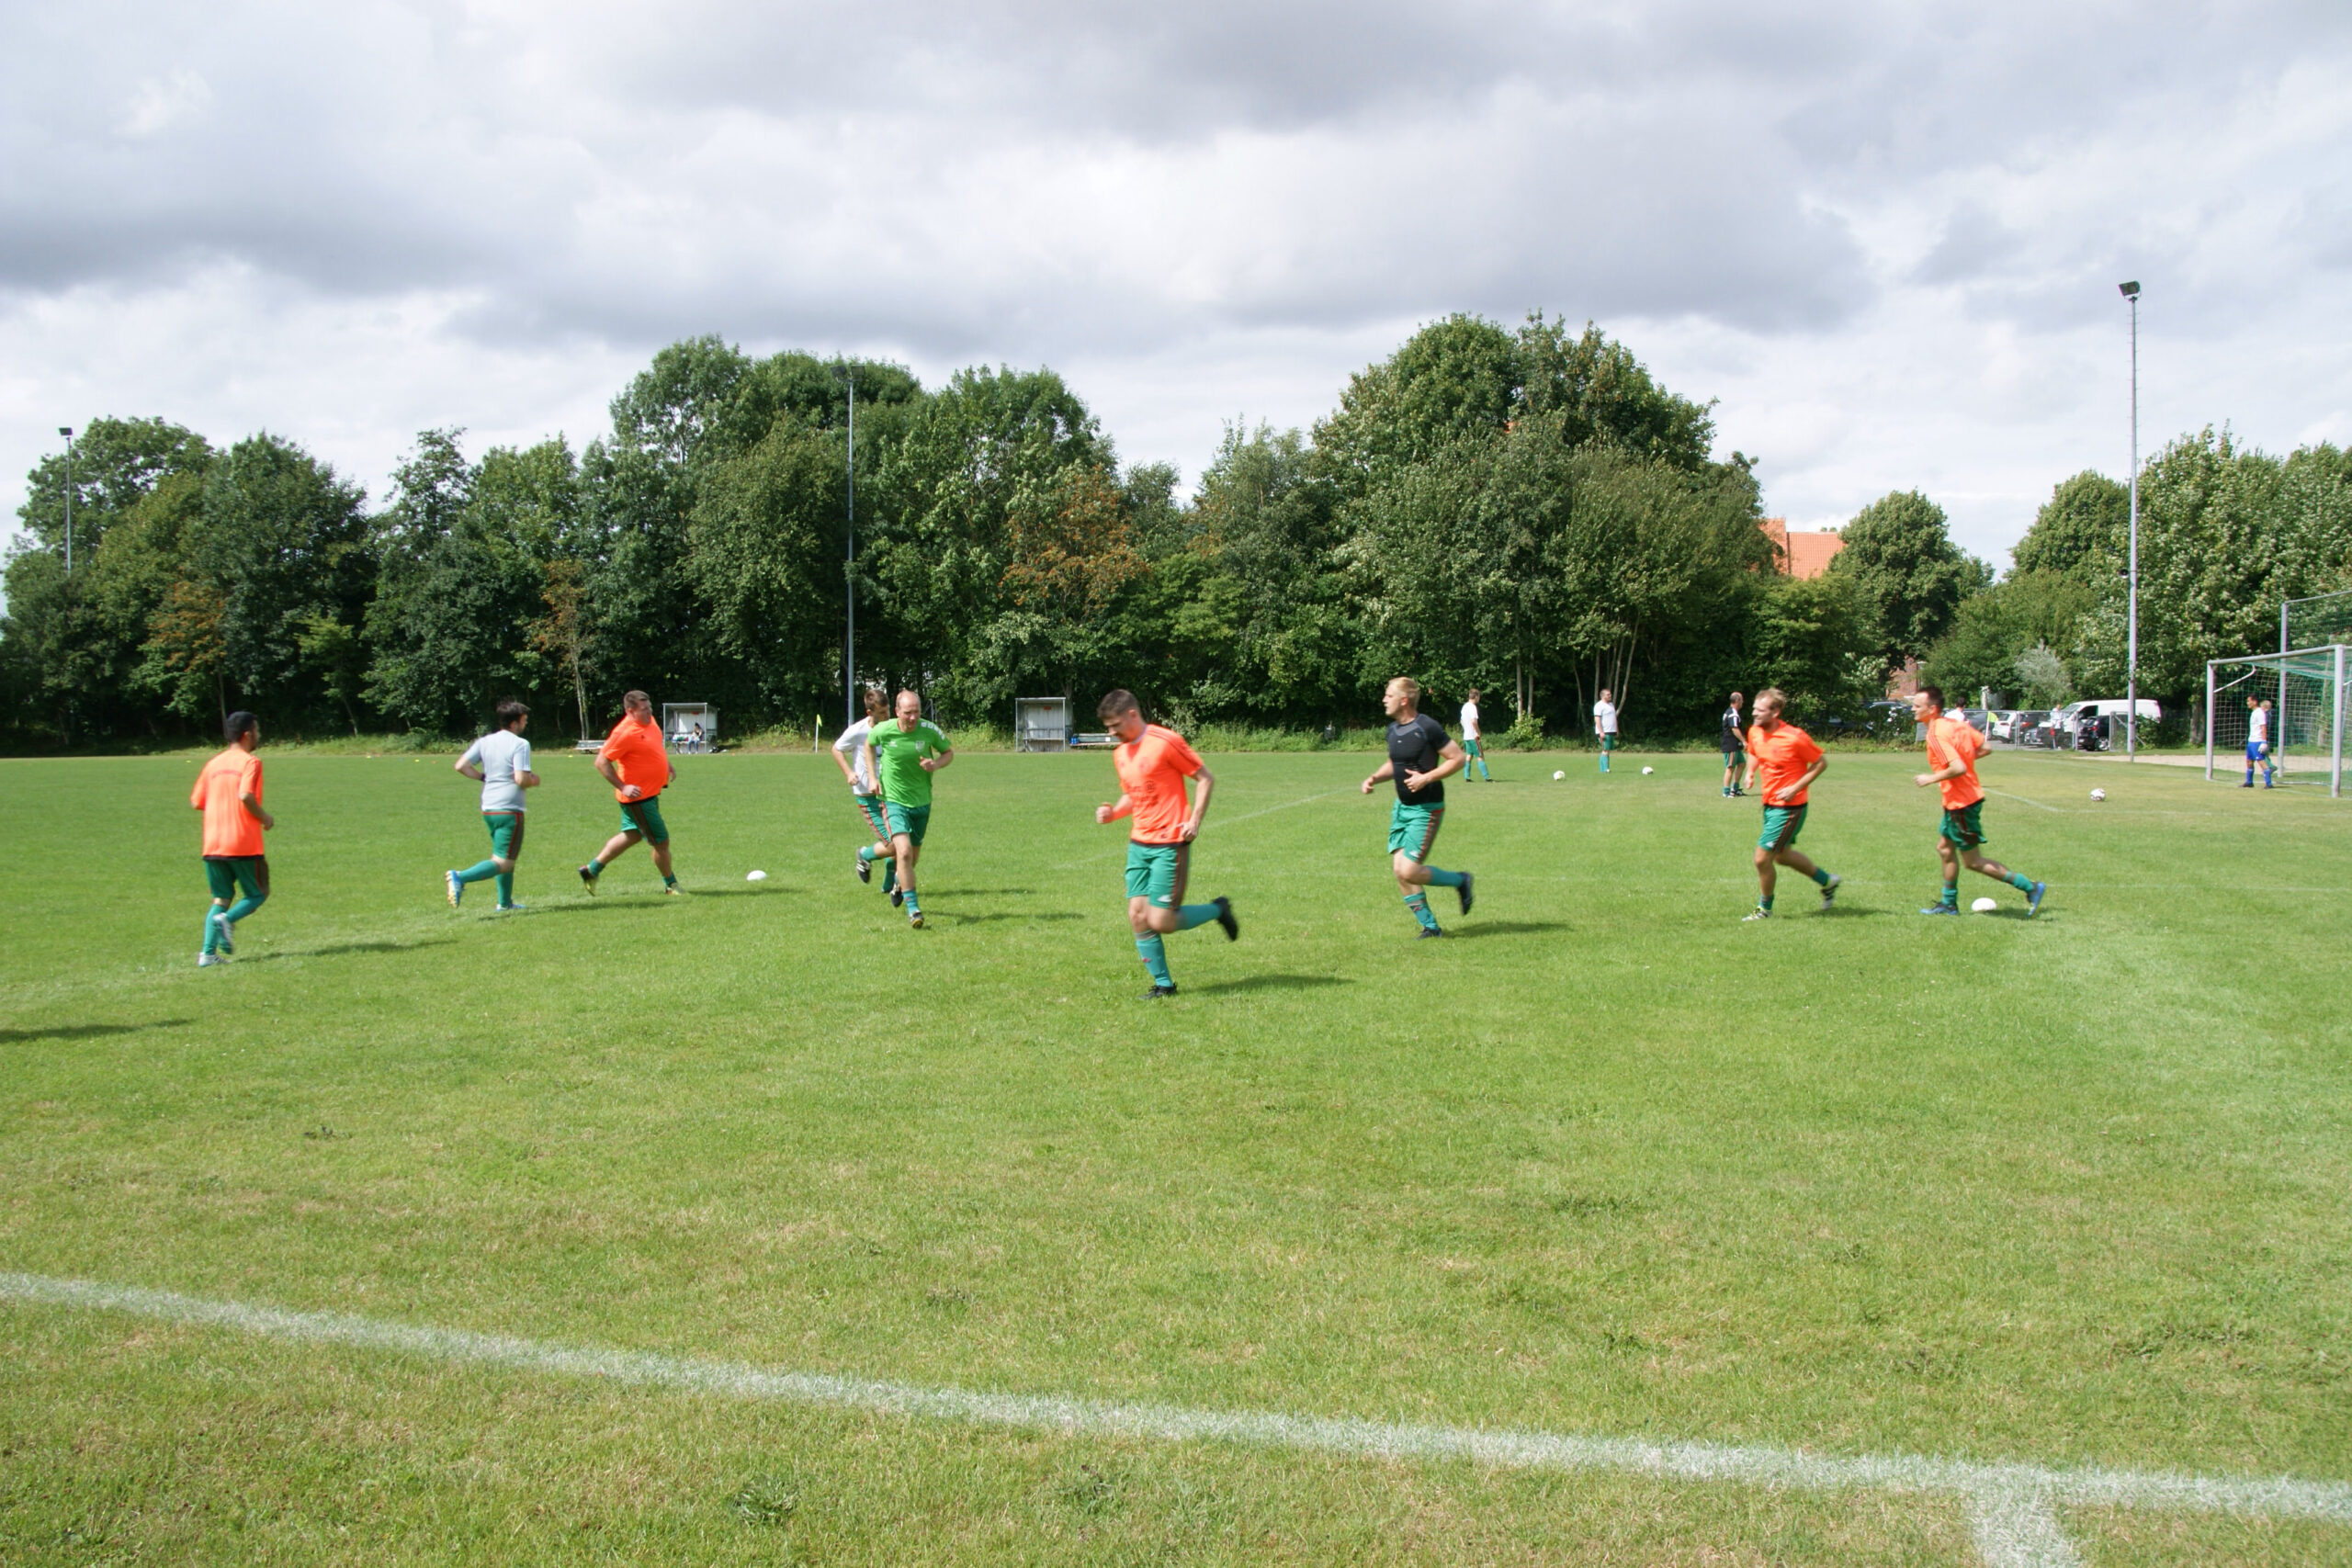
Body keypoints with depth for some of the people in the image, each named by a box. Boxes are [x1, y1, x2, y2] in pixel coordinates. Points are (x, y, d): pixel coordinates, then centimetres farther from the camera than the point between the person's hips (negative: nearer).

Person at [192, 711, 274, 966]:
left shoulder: (213, 764, 12)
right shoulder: (250, 762, -7)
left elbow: (196, 801, 12)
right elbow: (246, 796, -22)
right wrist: (264, 817, -6)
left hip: (213, 846, 6)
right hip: (244, 844, -6)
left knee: (221, 898, 13)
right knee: (257, 895, 10)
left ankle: (208, 953, -1)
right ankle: (227, 919, -18)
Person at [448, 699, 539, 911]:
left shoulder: (485, 741, 8)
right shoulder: (520, 744, -12)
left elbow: (461, 766, 4)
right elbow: (521, 780, -20)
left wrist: (484, 777, 15)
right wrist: (533, 781, 1)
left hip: (488, 809, 8)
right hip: (509, 810, -8)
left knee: (503, 858, 23)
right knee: (503, 863, -6)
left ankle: (505, 902, 27)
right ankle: (460, 878, -25)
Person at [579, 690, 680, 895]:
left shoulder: (650, 721, 4)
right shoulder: (625, 733, -24)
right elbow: (601, 762, -22)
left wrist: (667, 766, 17)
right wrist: (623, 787, -25)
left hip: (650, 792, 10)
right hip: (638, 796, -10)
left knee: (631, 835, 21)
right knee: (661, 841, 1)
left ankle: (592, 870, 31)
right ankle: (671, 885, 20)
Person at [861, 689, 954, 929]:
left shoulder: (929, 730, -12)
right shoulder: (883, 731, -14)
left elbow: (949, 752, 4)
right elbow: (869, 745, 10)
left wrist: (936, 764, -18)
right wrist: (873, 777, 2)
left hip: (922, 801, 3)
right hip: (894, 801, -3)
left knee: (914, 853, 17)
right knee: (904, 851, -20)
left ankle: (900, 883, 51)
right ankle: (913, 908, -12)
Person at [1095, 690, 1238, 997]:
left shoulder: (1165, 742, -11)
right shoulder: (1120, 754, 13)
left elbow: (1206, 779, -7)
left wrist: (1195, 819, -15)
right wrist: (1113, 811, 5)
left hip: (1169, 844, -7)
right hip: (1138, 844, 8)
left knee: (1161, 922, -10)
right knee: (1137, 916, 0)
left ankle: (1218, 909, 15)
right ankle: (1163, 983, 13)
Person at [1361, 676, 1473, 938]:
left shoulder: (1428, 728, -17)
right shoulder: (1393, 729, 7)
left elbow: (1458, 758, -13)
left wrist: (1426, 778, -21)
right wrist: (1375, 778, 4)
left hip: (1426, 809, -8)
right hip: (1402, 807, 8)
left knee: (1409, 871, -14)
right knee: (1399, 869, 1)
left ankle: (1460, 881, 11)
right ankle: (1430, 926, 13)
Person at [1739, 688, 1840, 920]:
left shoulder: (1795, 737, -22)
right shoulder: (1754, 732, -2)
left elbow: (1821, 763, -12)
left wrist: (1796, 788, -19)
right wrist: (1751, 772, 1)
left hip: (1789, 807, -8)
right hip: (1769, 804, 8)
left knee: (1762, 858, -8)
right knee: (1781, 855, 22)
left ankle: (1764, 908, 15)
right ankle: (1826, 881, 44)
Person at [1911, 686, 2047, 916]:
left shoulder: (1936, 735, -23)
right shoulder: (1954, 724, 5)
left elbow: (1959, 768, -31)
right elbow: (1984, 748, 12)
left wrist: (1930, 779, -19)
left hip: (1961, 804, -10)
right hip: (1960, 800, 10)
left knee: (1973, 861, 1)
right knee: (1945, 848, 18)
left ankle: (2030, 887, 4)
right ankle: (1949, 903, 27)